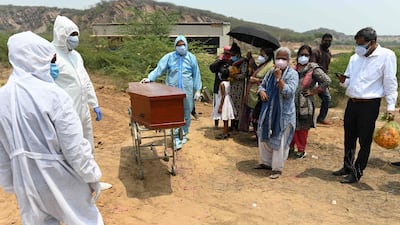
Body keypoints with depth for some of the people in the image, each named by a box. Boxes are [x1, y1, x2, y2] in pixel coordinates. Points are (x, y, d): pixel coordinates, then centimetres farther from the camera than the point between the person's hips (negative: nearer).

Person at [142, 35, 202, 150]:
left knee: (186, 113, 10)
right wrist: (149, 78, -17)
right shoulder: (169, 57, 2)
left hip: (187, 91, 1)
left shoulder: (191, 58, 4)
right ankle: (176, 138, 2)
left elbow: (196, 75, 7)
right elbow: (159, 69, -3)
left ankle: (184, 134, 26)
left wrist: (198, 90, 4)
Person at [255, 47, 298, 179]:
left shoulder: (292, 74, -10)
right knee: (264, 137, 15)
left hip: (284, 113, -6)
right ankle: (266, 162, 32)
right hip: (268, 111, 6)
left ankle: (277, 168, 12)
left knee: (279, 141, -1)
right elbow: (262, 85, 17)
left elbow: (288, 92, -21)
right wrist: (261, 92, -6)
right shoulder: (271, 72, 7)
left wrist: (279, 78, -24)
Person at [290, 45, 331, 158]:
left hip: (304, 103, -5)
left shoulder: (313, 69, -9)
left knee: (302, 128, 6)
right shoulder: (294, 68, 8)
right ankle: (290, 146, 28)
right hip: (292, 102, 5)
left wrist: (313, 91, -13)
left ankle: (301, 150, 20)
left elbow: (327, 81, -16)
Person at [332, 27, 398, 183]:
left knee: (364, 141, 4)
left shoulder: (386, 55, -7)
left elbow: (390, 82, -8)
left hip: (369, 105, -6)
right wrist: (343, 81, -9)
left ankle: (357, 173, 15)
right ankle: (347, 167, 31)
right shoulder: (354, 58, 9)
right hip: (352, 103, 6)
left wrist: (390, 106, -12)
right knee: (349, 138, 16)